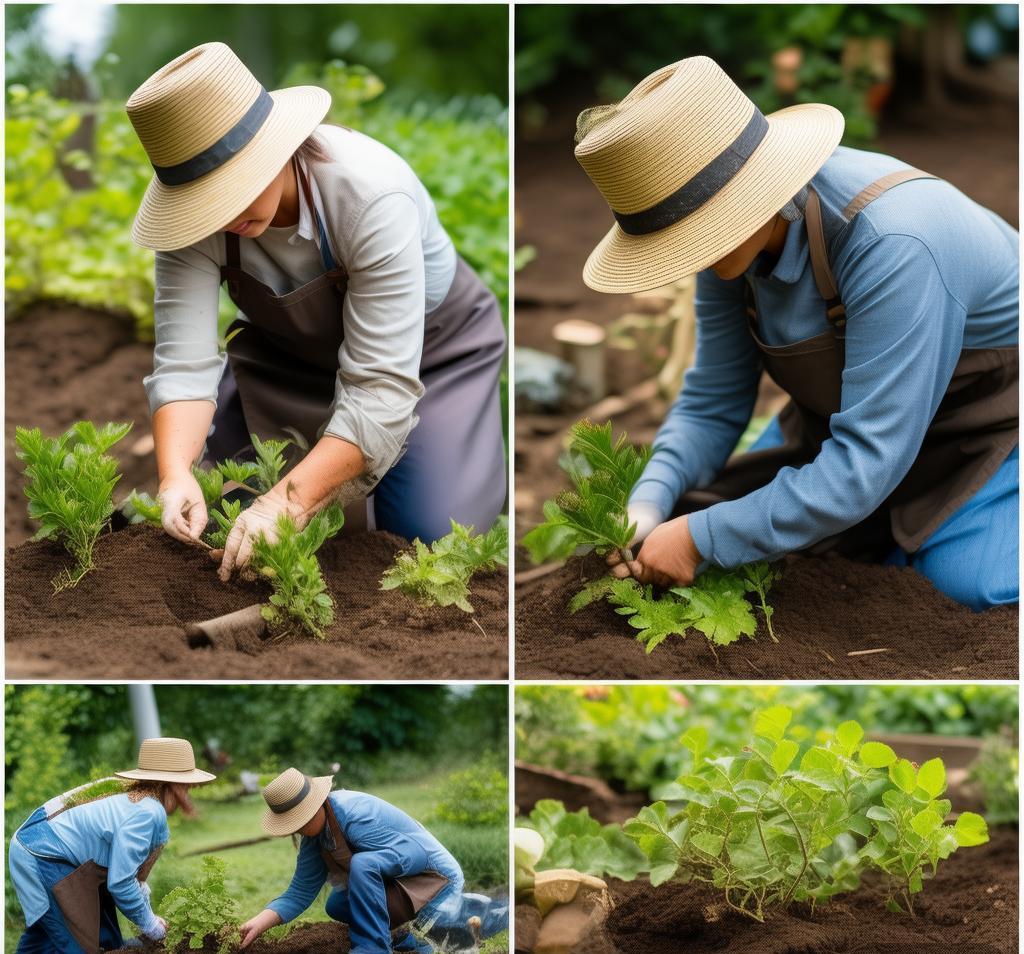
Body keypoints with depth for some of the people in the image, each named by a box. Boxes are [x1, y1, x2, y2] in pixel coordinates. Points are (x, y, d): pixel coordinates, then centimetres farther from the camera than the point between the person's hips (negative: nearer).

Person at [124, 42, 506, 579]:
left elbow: (380, 386, -40)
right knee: (212, 505, -4)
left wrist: (290, 502, -49)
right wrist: (175, 474, -47)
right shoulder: (198, 212, -26)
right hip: (290, 348, 4)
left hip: (429, 344, -4)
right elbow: (184, 359, -28)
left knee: (431, 531, -18)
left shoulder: (373, 196, -38)